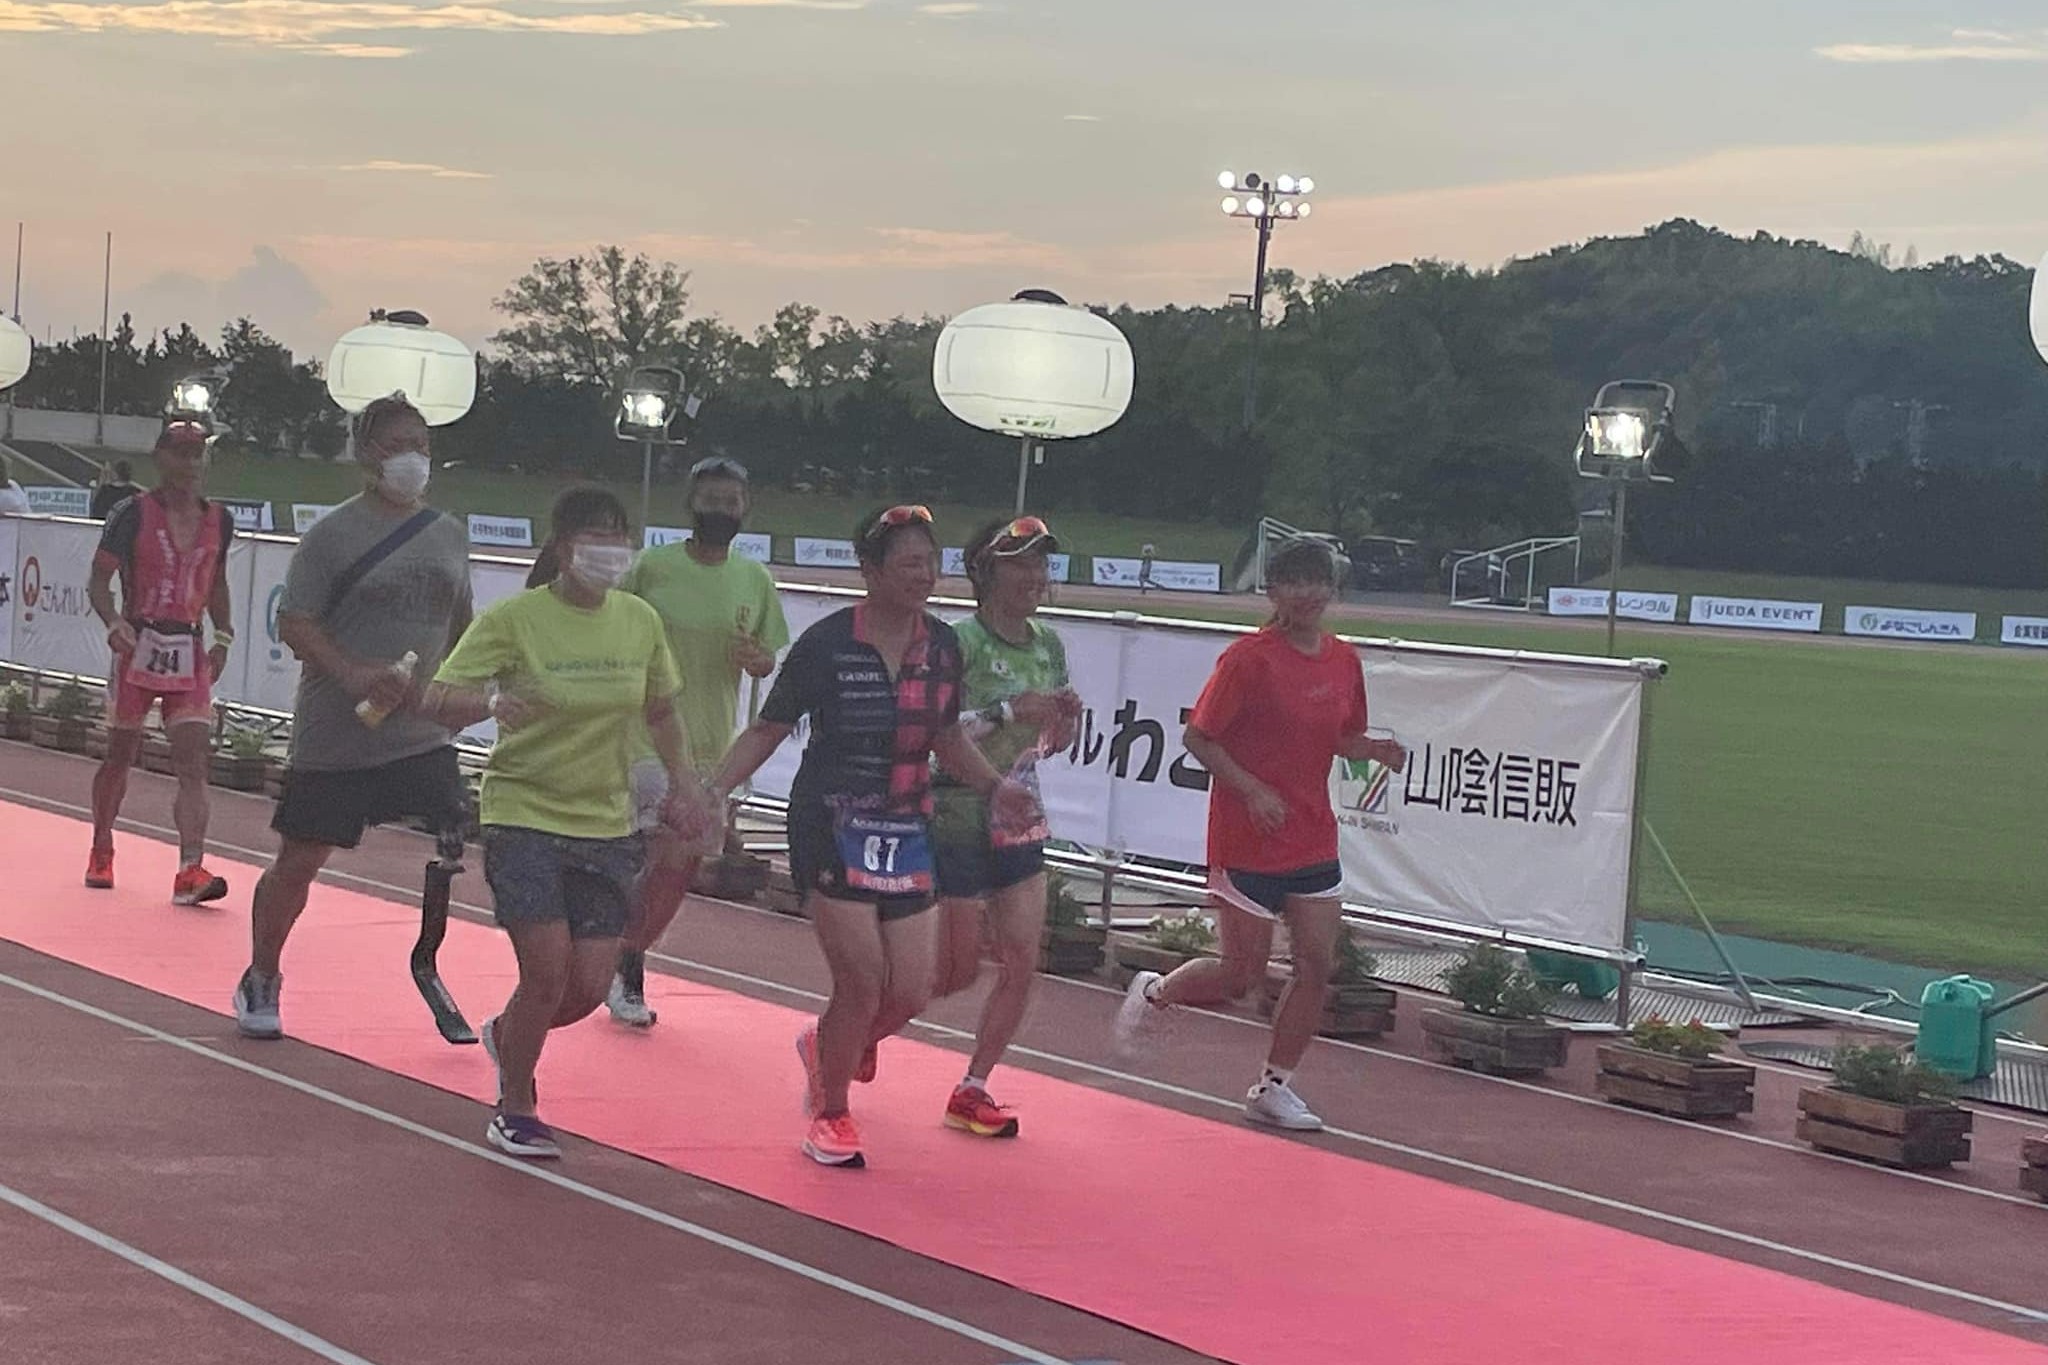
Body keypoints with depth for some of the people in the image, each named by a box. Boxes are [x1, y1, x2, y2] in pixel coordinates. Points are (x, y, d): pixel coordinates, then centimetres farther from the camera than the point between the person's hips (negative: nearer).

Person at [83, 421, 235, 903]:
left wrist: (223, 636, 8)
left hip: (188, 655, 3)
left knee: (194, 763, -10)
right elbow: (98, 580, -9)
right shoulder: (135, 514, -7)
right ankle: (101, 854, 31)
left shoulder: (219, 520, 6)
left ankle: (190, 871, -18)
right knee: (120, 756, 10)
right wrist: (114, 622, -26)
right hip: (138, 646, -3)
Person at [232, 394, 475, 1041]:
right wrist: (352, 675, -24)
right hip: (334, 738, -4)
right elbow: (294, 623, -11)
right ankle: (261, 981, 23)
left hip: (422, 735, 5)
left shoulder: (449, 533, 10)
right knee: (300, 860, 4)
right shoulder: (333, 534, -8)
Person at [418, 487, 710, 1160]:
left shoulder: (640, 621, 2)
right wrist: (490, 703, -35)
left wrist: (683, 781, 7)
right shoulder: (512, 618, -11)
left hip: (606, 826, 4)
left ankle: (506, 1035, 34)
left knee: (589, 986, 0)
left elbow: (660, 710, 19)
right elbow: (436, 700, -15)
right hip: (523, 817, -4)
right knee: (548, 970, -12)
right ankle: (516, 1111, 11)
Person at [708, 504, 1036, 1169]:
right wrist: (712, 791, -12)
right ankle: (830, 1114, 14)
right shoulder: (826, 643, -9)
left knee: (910, 992, -1)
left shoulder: (942, 646, 6)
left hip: (905, 835, 5)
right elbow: (768, 730, -2)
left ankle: (827, 1046, 32)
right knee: (863, 979, -10)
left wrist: (996, 783, 8)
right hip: (832, 831, -5)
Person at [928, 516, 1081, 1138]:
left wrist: (1066, 717, -5)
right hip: (959, 820, -7)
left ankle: (972, 1092, 13)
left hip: (1021, 818, 7)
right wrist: (1008, 712, -28)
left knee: (1023, 964, 1)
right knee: (958, 971, 1)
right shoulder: (961, 642, -16)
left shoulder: (1049, 645, 6)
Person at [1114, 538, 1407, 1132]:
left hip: (1313, 841, 6)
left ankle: (1274, 1086, 15)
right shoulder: (1248, 659, -13)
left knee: (1318, 963, 2)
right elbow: (1198, 738, -11)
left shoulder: (1343, 661, 6)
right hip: (1248, 841, -6)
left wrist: (1376, 748, -2)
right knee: (1244, 972, -1)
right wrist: (1252, 791, -21)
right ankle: (1154, 992, 28)